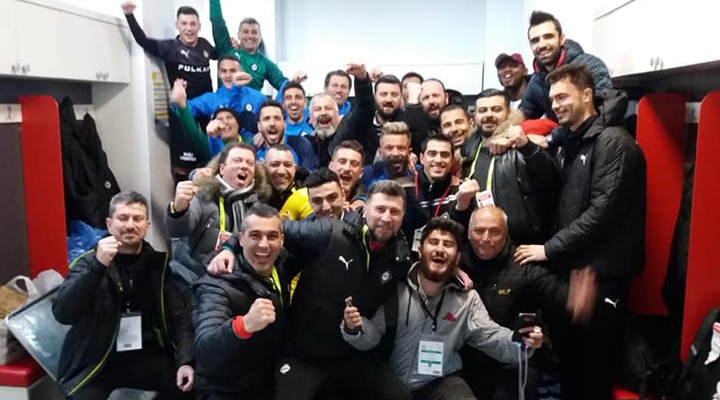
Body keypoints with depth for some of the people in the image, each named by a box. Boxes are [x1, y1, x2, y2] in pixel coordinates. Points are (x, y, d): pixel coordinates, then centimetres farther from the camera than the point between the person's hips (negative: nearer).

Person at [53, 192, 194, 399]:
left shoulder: (159, 263, 3)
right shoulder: (88, 262, -2)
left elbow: (180, 316, -1)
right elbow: (63, 314, -17)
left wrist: (185, 361, -16)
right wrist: (98, 266, -27)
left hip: (145, 356, 2)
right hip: (94, 361, -1)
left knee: (189, 383, -21)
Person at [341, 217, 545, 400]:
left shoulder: (466, 298, 0)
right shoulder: (395, 289, -6)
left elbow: (489, 336, -6)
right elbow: (371, 336, -6)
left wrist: (518, 341, -26)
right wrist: (355, 328, -28)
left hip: (442, 381, 1)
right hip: (394, 382, 0)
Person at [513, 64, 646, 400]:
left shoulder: (613, 141, -11)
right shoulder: (571, 142, 15)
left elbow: (603, 210, -20)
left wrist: (550, 249, -16)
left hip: (601, 272, -8)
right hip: (571, 268, 8)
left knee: (593, 366, 1)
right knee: (567, 357, 13)